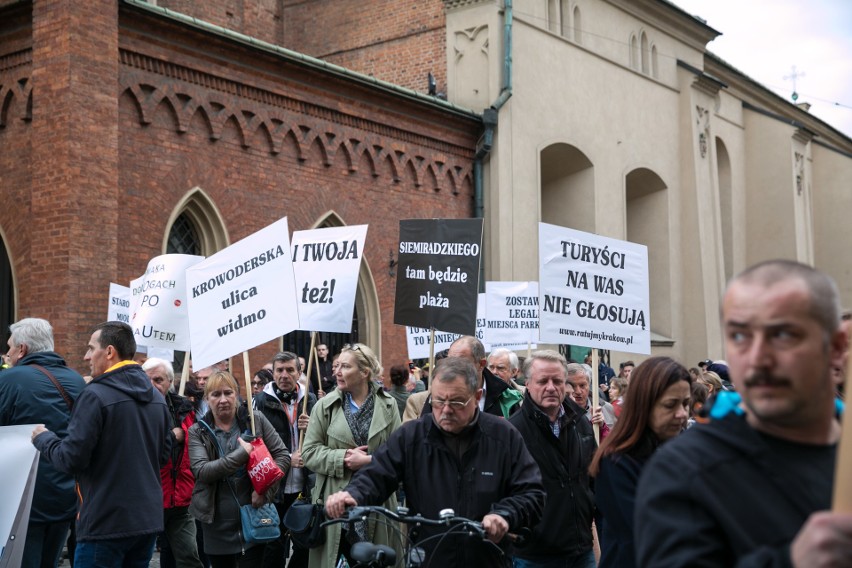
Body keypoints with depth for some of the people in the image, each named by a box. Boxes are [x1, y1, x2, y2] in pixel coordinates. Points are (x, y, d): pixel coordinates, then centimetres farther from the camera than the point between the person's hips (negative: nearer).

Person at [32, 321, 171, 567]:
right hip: (149, 520, 7)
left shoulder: (95, 395, -14)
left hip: (106, 524, -7)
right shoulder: (157, 397, 10)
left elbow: (71, 459, -15)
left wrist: (43, 438, 2)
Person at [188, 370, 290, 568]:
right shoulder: (198, 431, -1)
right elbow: (201, 471, -16)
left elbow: (283, 455, -1)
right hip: (216, 525, 1)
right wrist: (242, 453, -23)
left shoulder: (256, 421, -1)